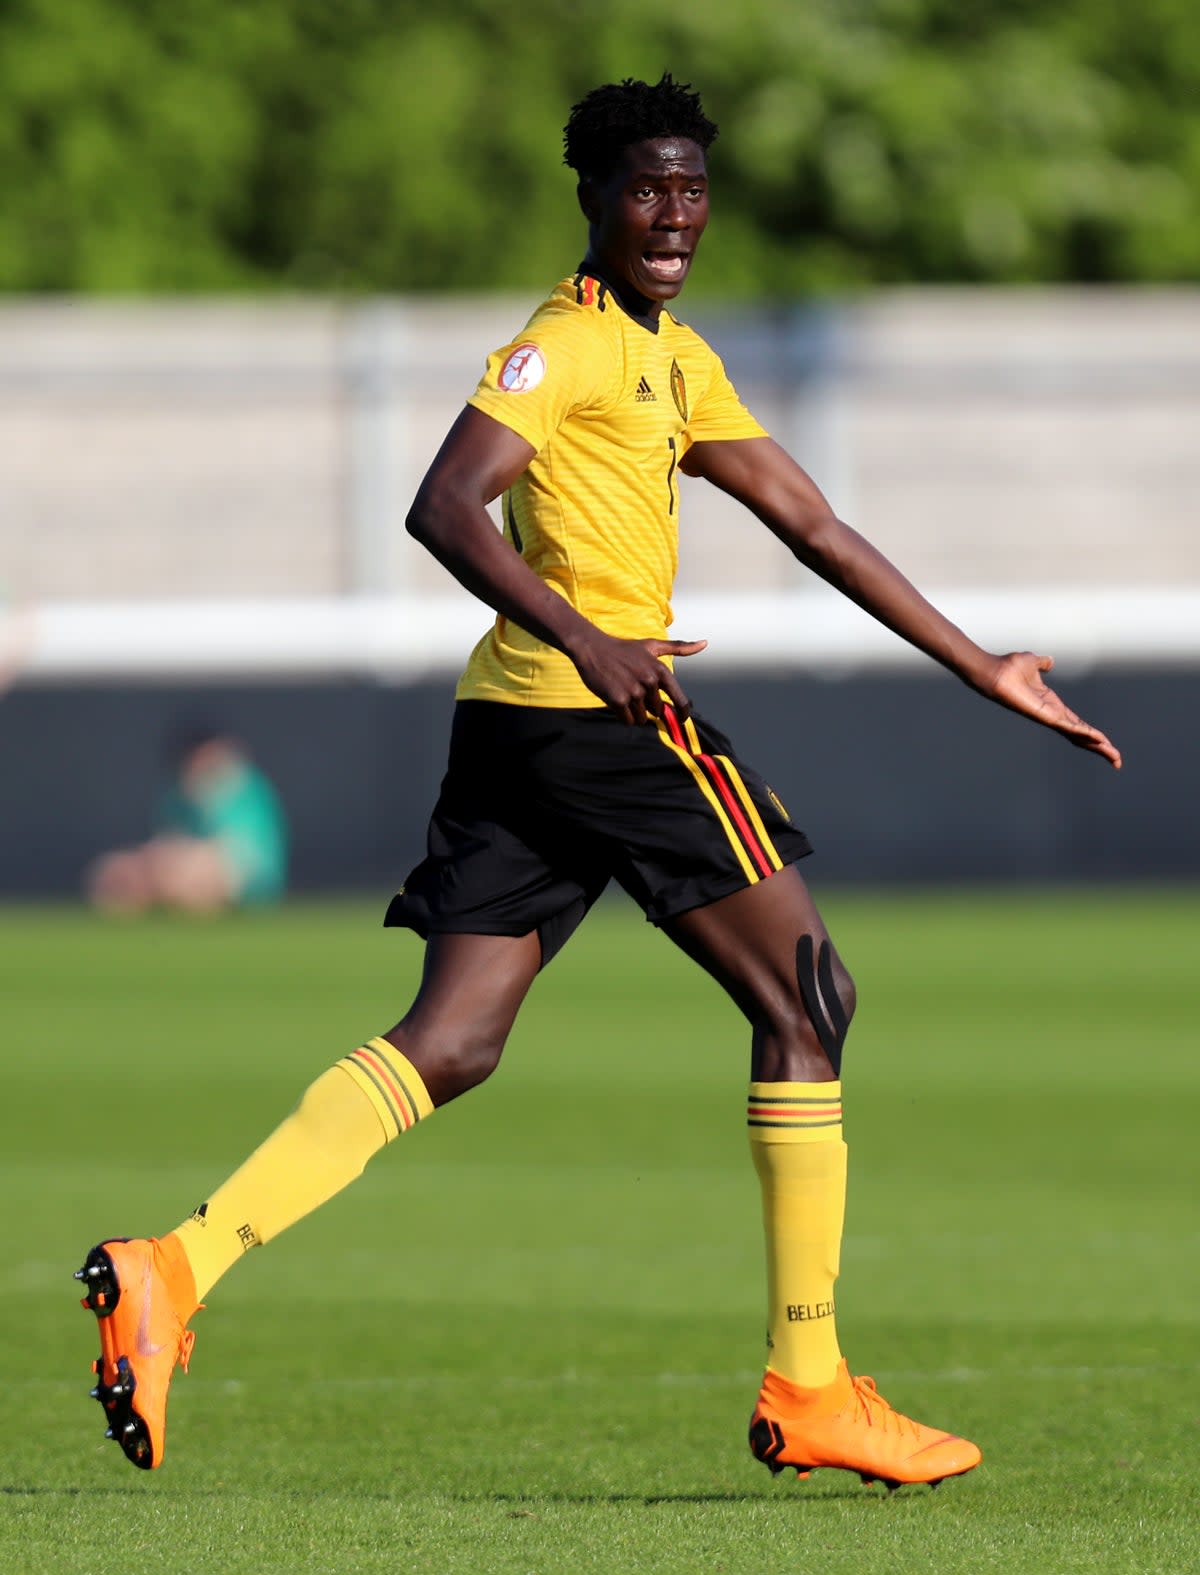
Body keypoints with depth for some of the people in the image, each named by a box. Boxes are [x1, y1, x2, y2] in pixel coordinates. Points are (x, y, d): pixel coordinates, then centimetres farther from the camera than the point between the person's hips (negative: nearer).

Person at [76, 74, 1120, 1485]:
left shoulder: (675, 362, 23)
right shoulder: (565, 343, -7)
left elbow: (813, 526, 26)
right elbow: (444, 507, -18)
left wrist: (978, 668, 26)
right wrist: (582, 637, -30)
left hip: (517, 730, 9)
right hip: (600, 718, -9)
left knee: (448, 1046, 1)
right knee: (803, 999, 0)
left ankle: (178, 1265, -11)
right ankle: (806, 1383, 2)